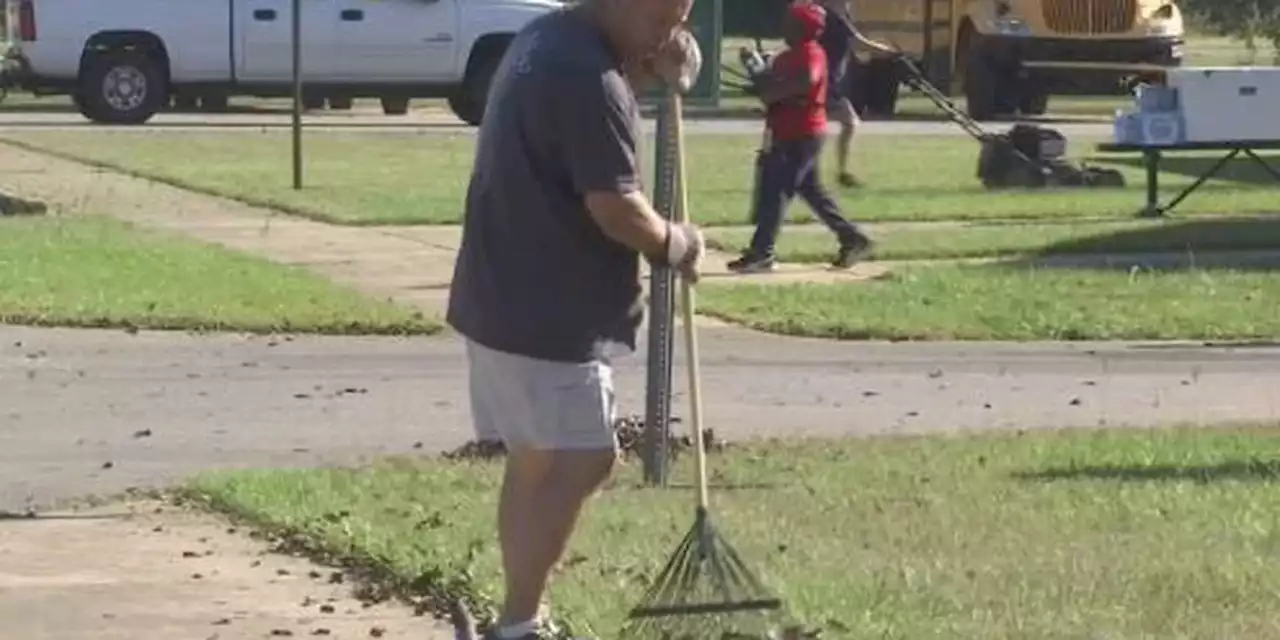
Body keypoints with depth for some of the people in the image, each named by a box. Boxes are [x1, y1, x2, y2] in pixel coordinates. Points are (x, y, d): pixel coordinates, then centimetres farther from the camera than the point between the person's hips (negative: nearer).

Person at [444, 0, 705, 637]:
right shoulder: (589, 78, -21)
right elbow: (615, 207, -23)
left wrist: (651, 67, 8)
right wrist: (675, 243, -4)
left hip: (504, 299, 10)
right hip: (548, 311, -10)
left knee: (536, 462, 14)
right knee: (581, 462, -9)